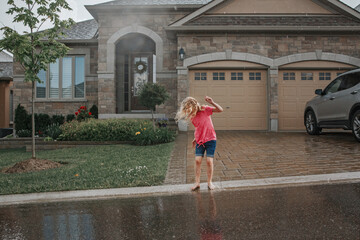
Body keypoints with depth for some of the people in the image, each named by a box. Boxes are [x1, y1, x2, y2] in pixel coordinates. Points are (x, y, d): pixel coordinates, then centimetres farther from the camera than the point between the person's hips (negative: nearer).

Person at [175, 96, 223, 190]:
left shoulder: (205, 109, -9)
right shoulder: (192, 117, 2)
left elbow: (220, 110, -14)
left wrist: (212, 103, -28)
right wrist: (195, 139, 10)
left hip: (210, 139, -3)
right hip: (199, 141, 3)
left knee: (209, 161, -3)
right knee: (197, 160, -3)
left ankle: (209, 182, 13)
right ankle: (197, 183, 8)